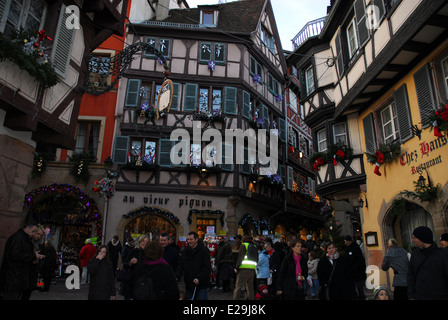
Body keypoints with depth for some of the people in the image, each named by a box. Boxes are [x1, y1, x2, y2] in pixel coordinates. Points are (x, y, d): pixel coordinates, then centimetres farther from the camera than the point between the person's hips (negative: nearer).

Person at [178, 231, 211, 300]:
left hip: (201, 285, -5)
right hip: (188, 285, 5)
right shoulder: (185, 251, 6)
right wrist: (177, 275, -12)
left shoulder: (204, 251, -10)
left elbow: (207, 268, -13)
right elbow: (181, 265, 6)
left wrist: (199, 278, -25)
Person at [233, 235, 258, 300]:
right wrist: (255, 269, 17)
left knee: (238, 286, -4)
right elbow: (257, 260, 17)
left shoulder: (244, 245, 1)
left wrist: (237, 268, -6)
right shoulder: (255, 247, 19)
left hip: (244, 268, -6)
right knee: (250, 287, 14)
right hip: (252, 269, 6)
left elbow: (240, 257, -8)